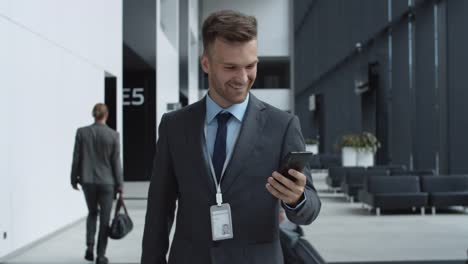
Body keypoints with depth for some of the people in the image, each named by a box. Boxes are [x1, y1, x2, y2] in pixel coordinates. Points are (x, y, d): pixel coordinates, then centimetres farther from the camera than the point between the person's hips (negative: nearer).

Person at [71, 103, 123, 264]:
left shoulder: (82, 132, -4)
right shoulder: (113, 135, -8)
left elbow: (76, 158, -1)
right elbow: (116, 162, -5)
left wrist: (74, 179, 10)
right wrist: (119, 184, 3)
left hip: (87, 180, 2)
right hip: (107, 181, -2)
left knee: (92, 213, 22)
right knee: (104, 218, 7)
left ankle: (89, 246, 9)